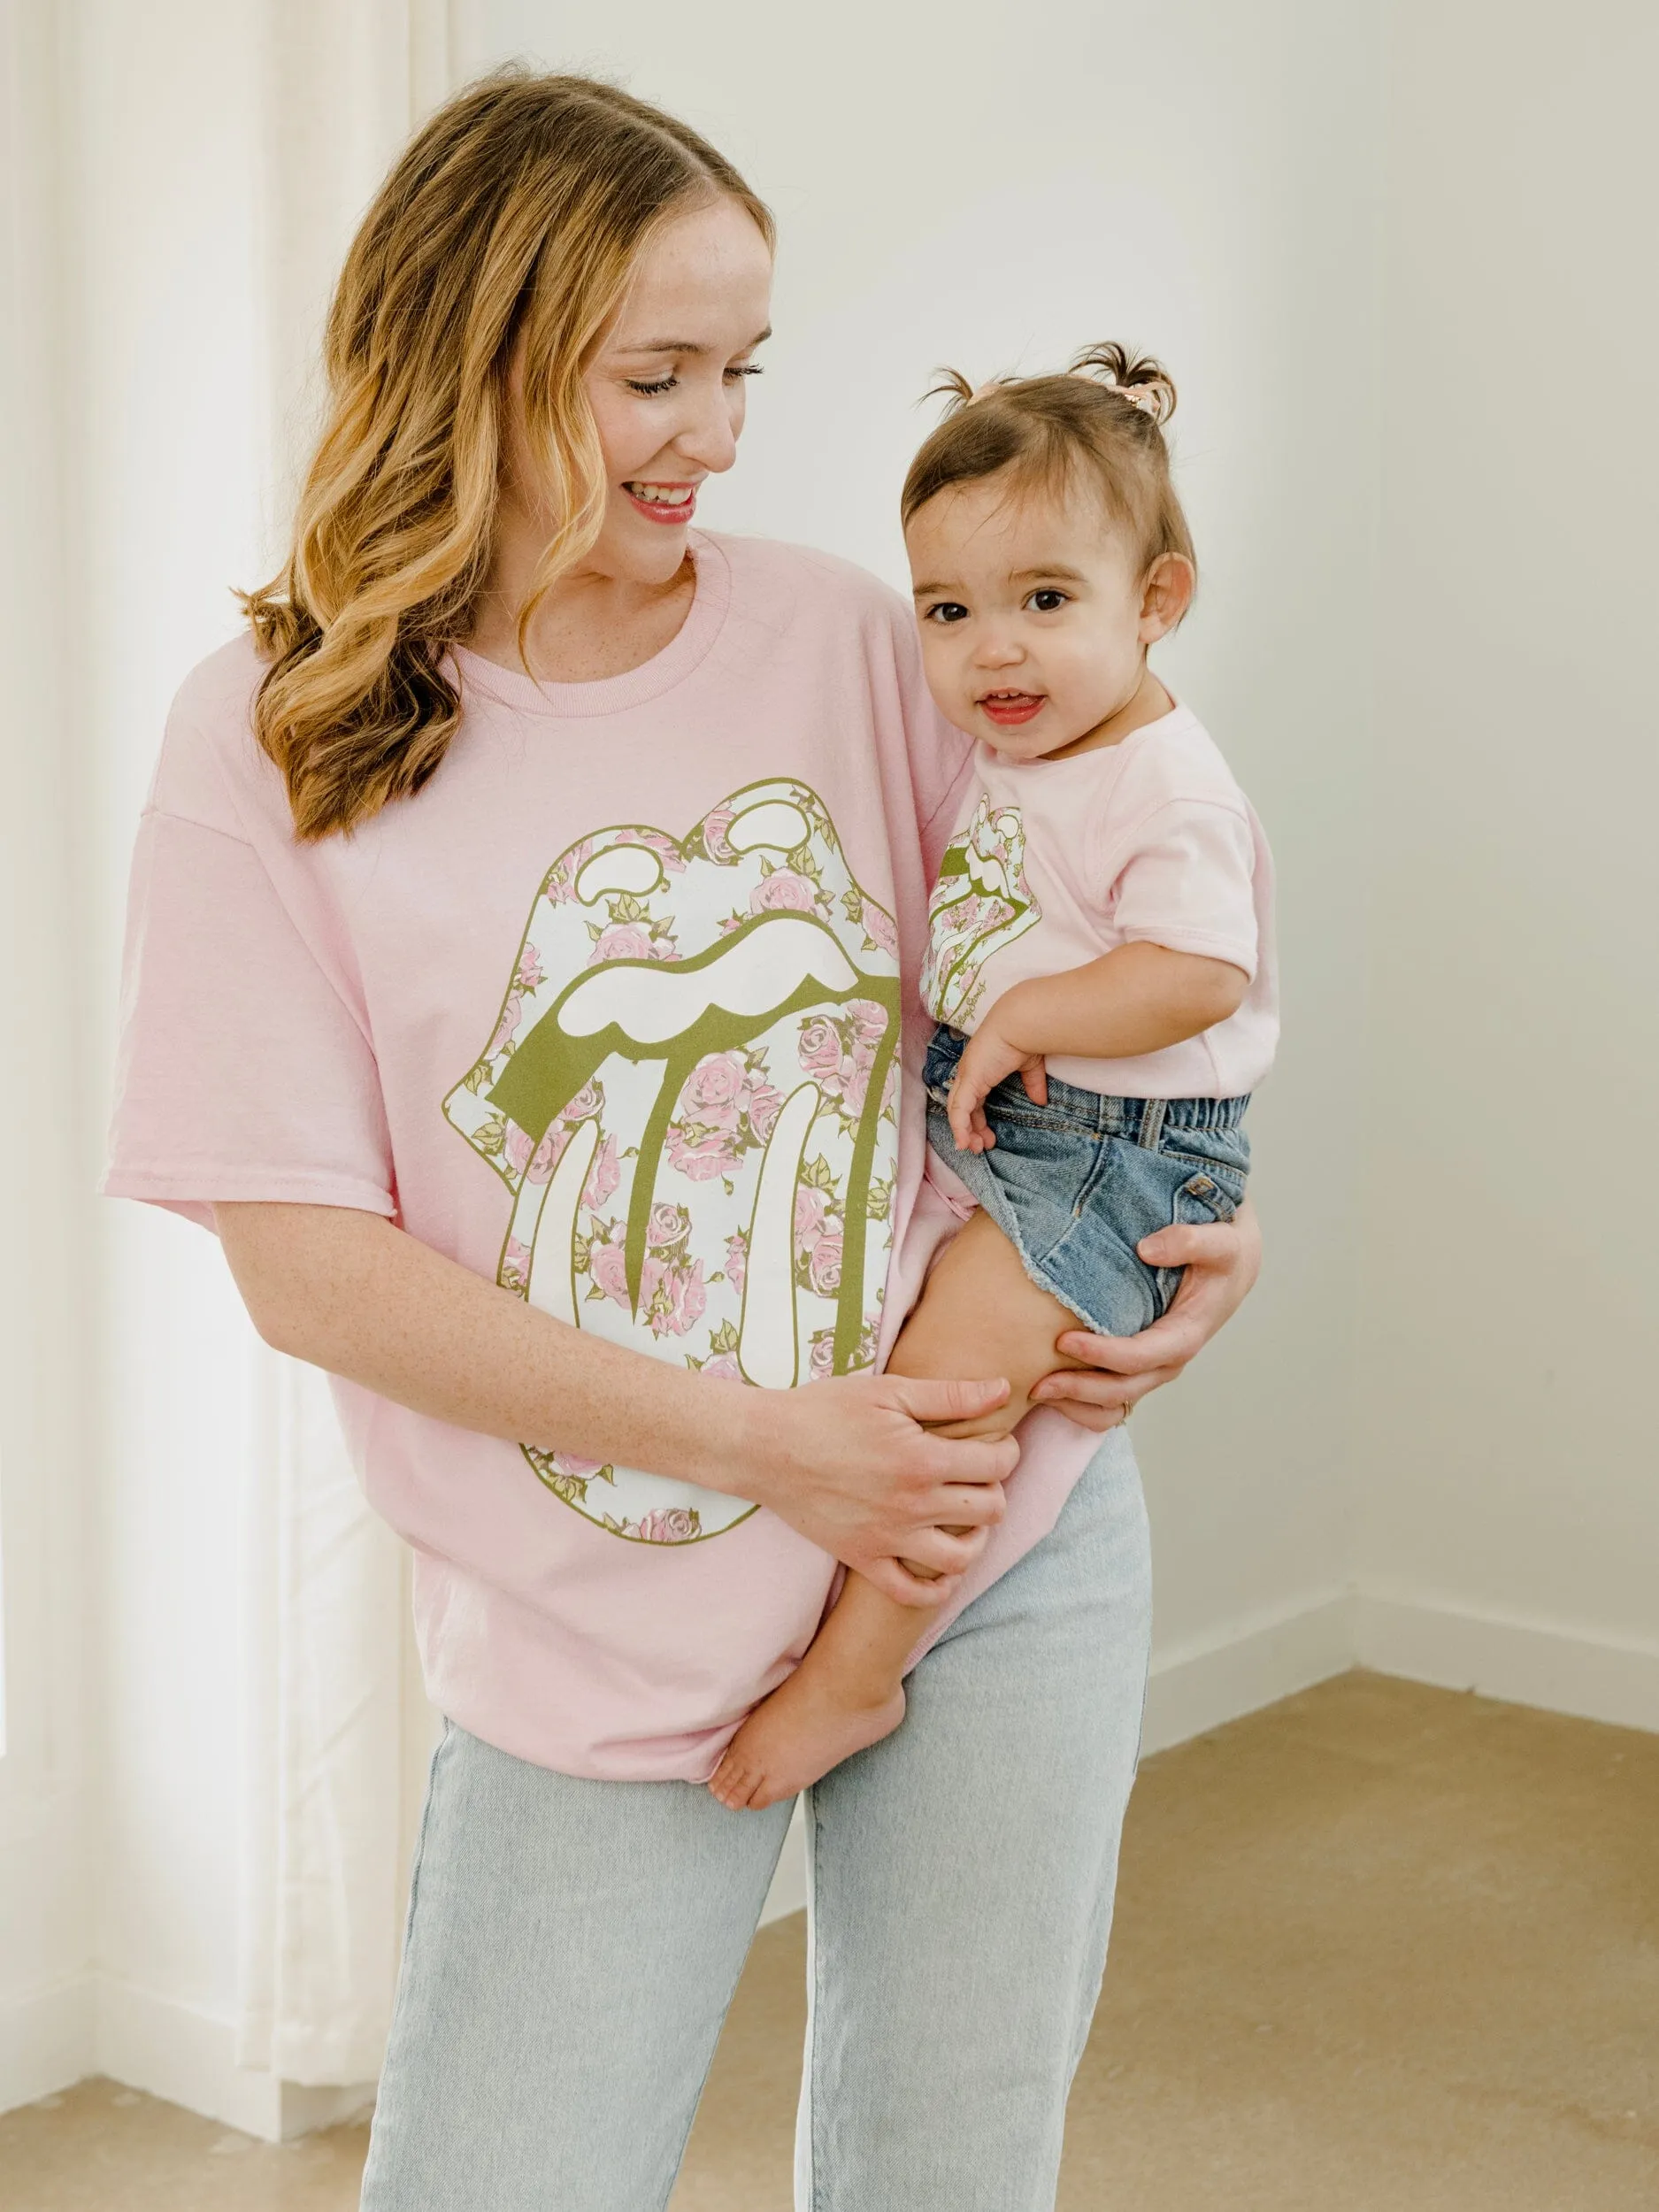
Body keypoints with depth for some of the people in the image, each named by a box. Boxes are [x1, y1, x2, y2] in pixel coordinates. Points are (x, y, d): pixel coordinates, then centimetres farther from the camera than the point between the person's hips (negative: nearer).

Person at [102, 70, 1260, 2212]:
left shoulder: (845, 638, -1)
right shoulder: (273, 743, -8)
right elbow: (310, 1267, -12)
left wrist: (1202, 1214, -3)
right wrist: (763, 1442, -15)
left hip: (1006, 1545, 3)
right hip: (595, 1636, -2)